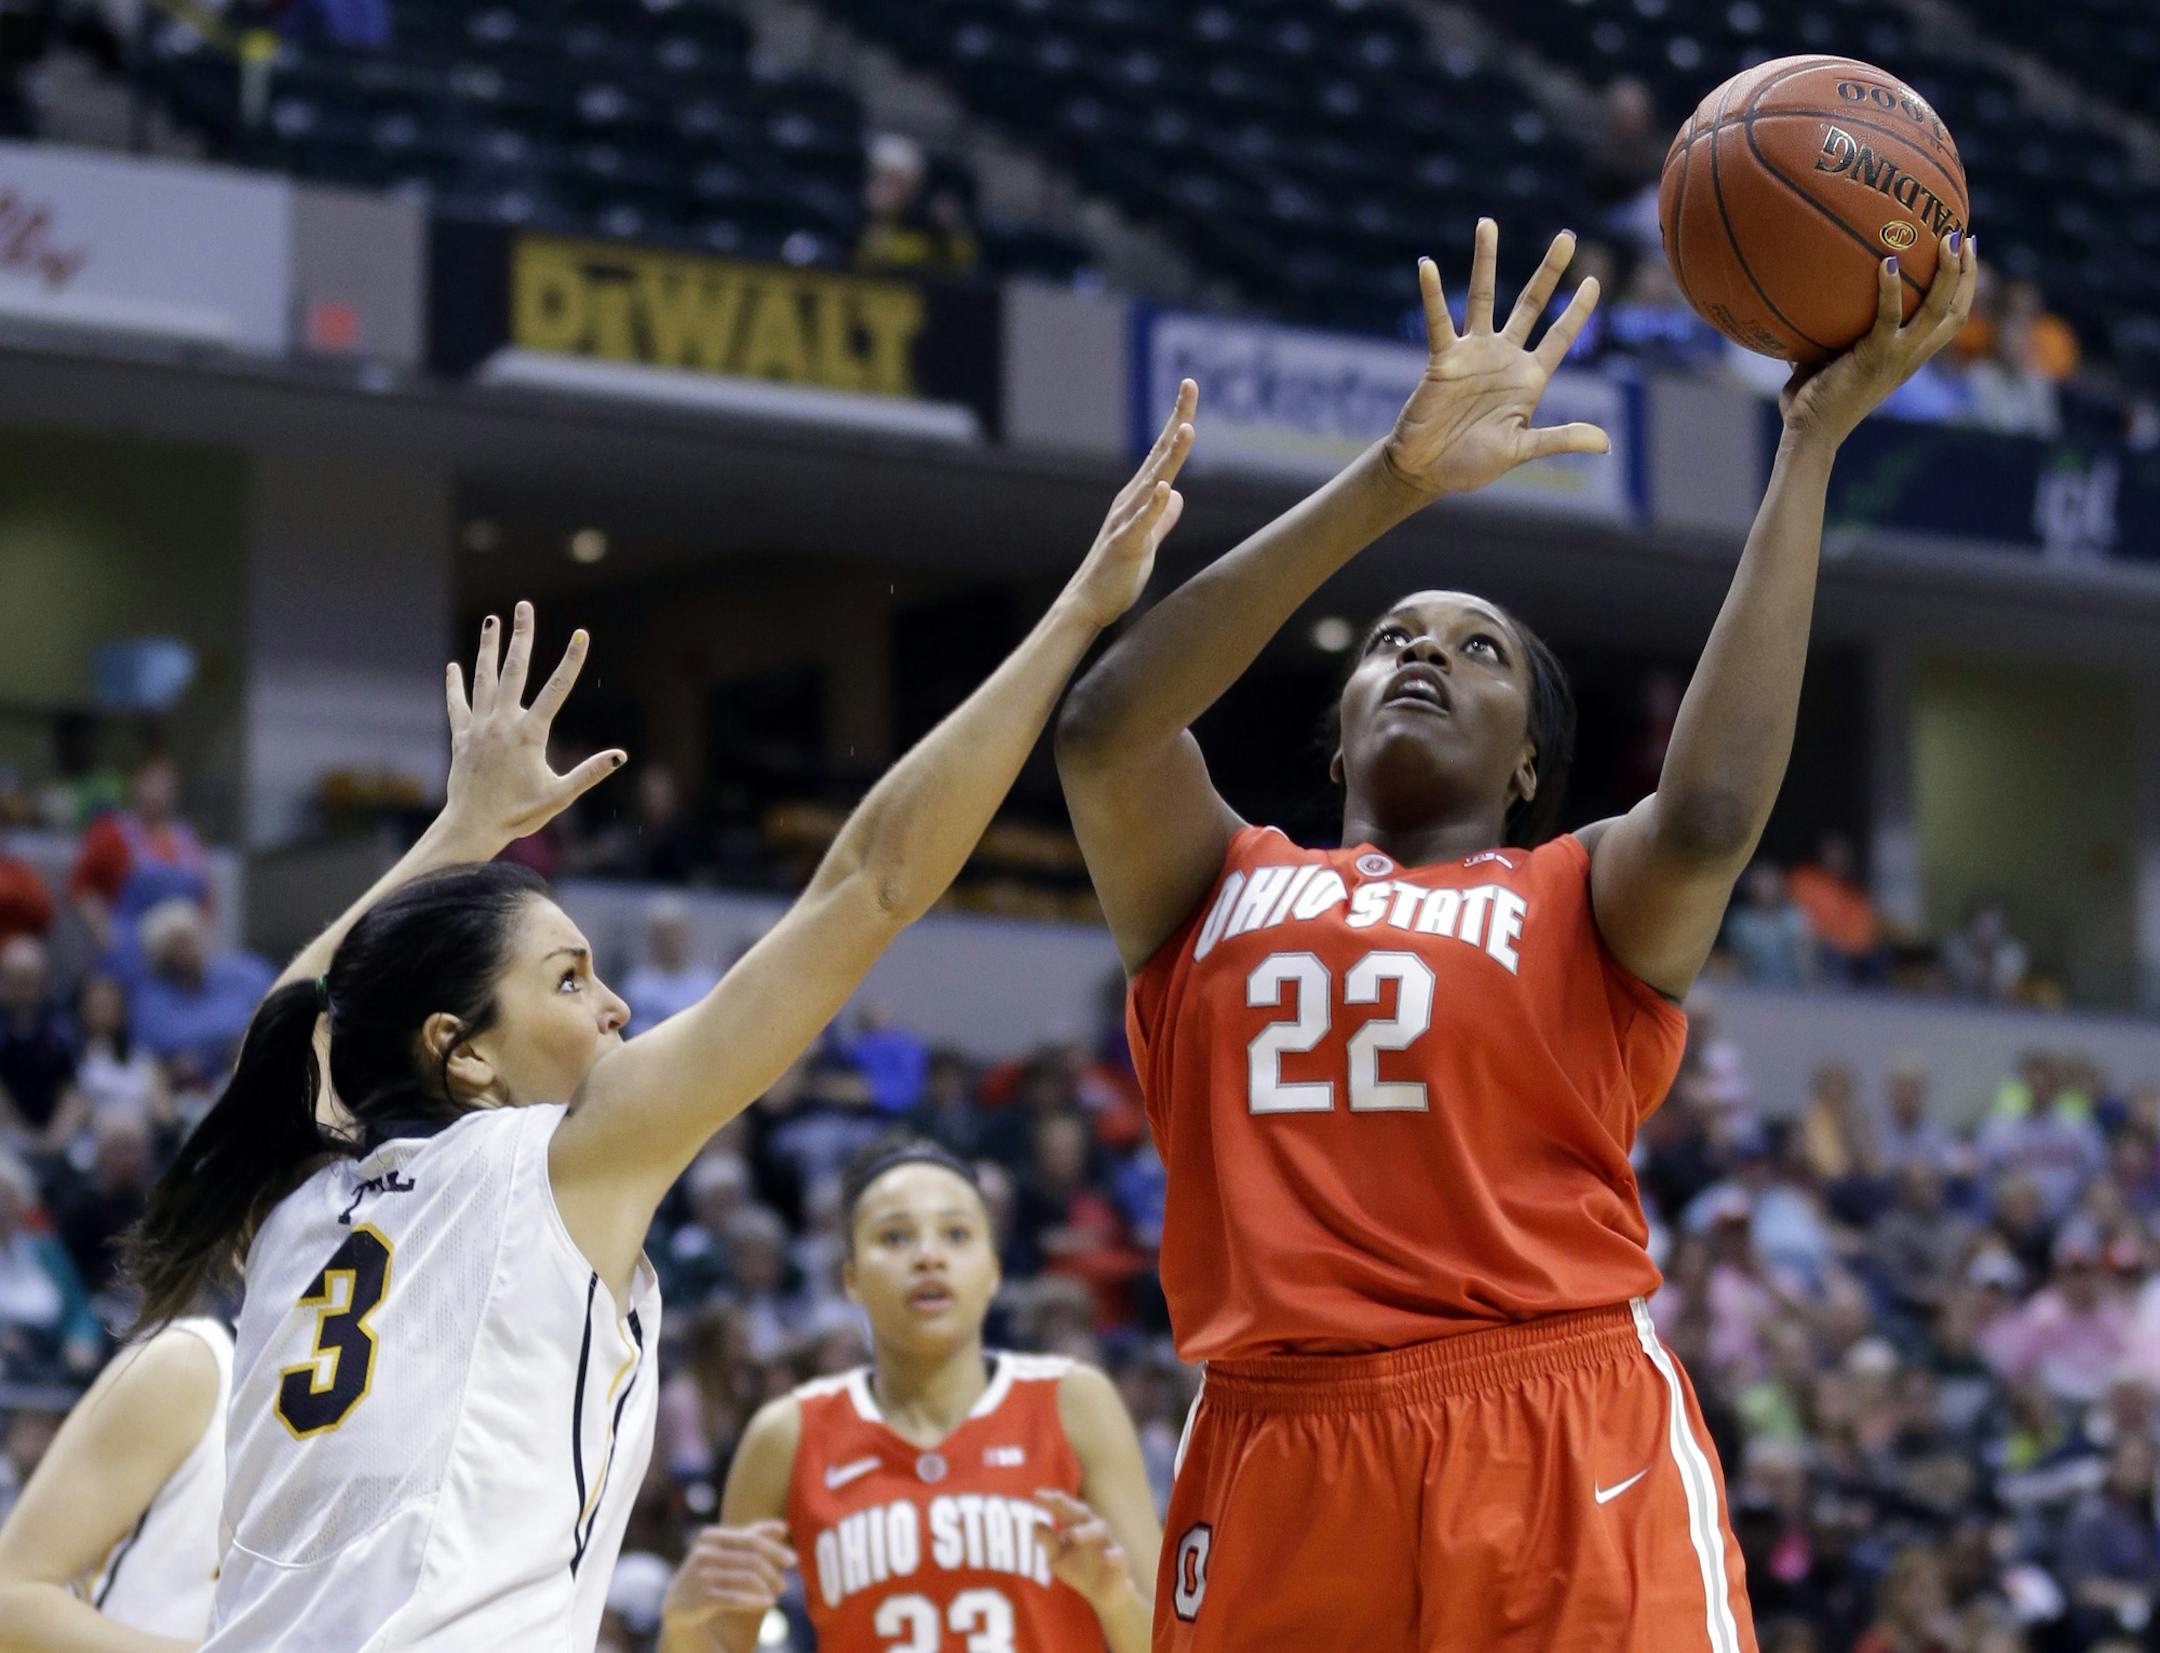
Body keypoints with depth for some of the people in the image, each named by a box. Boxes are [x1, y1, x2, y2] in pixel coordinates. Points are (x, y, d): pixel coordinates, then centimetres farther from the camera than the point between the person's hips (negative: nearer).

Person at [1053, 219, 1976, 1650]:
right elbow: (1104, 726, -2)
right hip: (1281, 1466, 2)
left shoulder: (1584, 900, 13)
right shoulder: (1218, 886, 17)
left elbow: (1710, 813, -10)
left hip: (1566, 1471, -2)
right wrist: (1400, 478, -7)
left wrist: (1812, 447, -5)